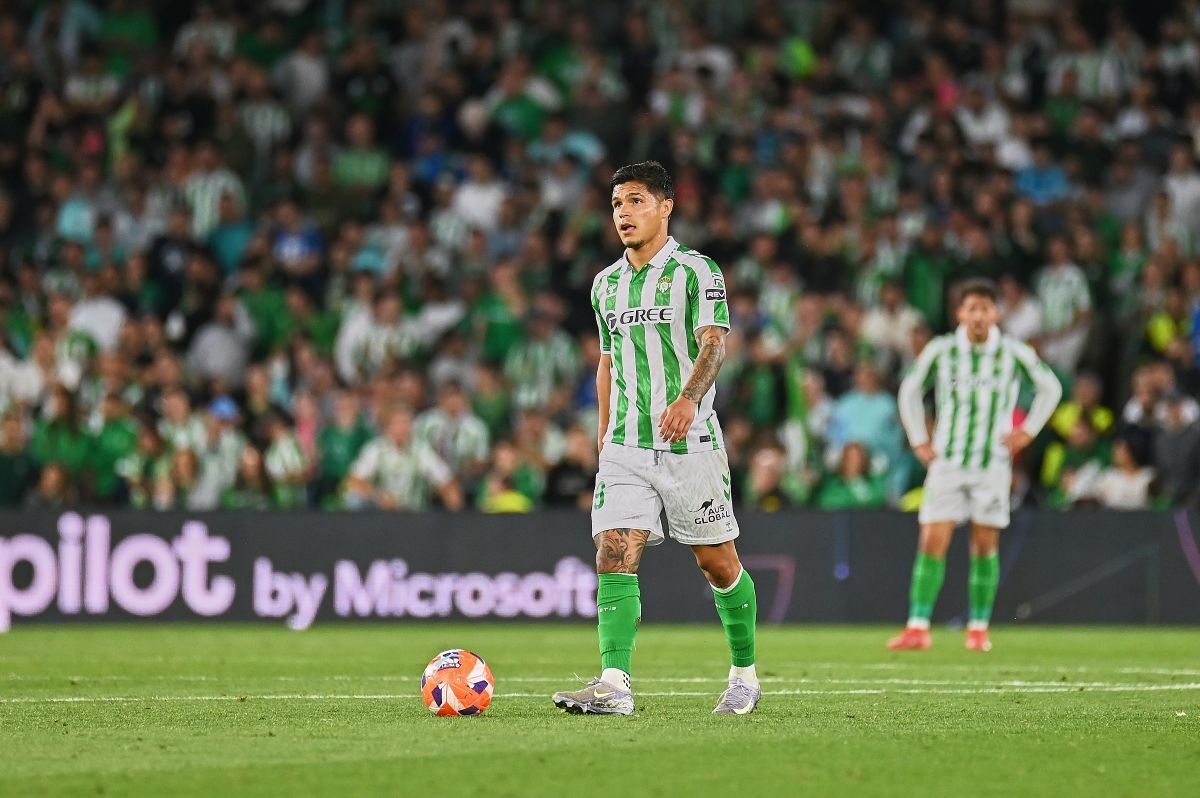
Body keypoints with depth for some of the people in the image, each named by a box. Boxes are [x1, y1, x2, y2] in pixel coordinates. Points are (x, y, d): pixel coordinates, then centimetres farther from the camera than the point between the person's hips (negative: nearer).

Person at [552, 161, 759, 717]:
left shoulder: (695, 271, -4)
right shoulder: (606, 284, 15)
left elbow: (712, 344, -16)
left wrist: (688, 399, -34)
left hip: (690, 443, -4)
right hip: (626, 447, 5)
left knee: (717, 563, 5)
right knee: (613, 557, -13)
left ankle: (745, 676, 23)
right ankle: (614, 685, -22)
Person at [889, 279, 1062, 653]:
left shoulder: (1015, 354, -5)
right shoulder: (940, 351, -4)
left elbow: (1050, 388, 12)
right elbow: (910, 391, 12)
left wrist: (1027, 432, 5)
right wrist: (918, 440, 7)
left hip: (992, 464, 0)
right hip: (947, 461, 0)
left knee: (985, 545, 1)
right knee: (932, 543, -9)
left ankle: (979, 629, 11)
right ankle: (917, 628, -8)